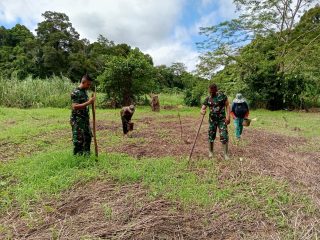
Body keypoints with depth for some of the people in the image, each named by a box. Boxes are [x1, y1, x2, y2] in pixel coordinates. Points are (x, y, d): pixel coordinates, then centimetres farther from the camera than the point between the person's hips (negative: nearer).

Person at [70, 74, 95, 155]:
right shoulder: (75, 93, -15)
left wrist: (91, 101, 7)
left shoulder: (84, 91, 12)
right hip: (77, 120, -9)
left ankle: (86, 154, 32)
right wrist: (88, 103, -28)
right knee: (78, 140, -2)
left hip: (85, 119, 9)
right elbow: (75, 107, -24)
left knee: (88, 137, 17)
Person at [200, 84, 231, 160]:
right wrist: (202, 111, -28)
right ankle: (210, 152, 26)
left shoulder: (222, 95, -4)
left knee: (224, 136, -7)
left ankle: (225, 154, 6)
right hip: (212, 120, 2)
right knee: (211, 136, 7)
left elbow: (227, 105, -2)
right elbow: (202, 109, -2)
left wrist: (228, 116, -13)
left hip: (222, 119, -2)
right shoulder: (207, 99, 1)